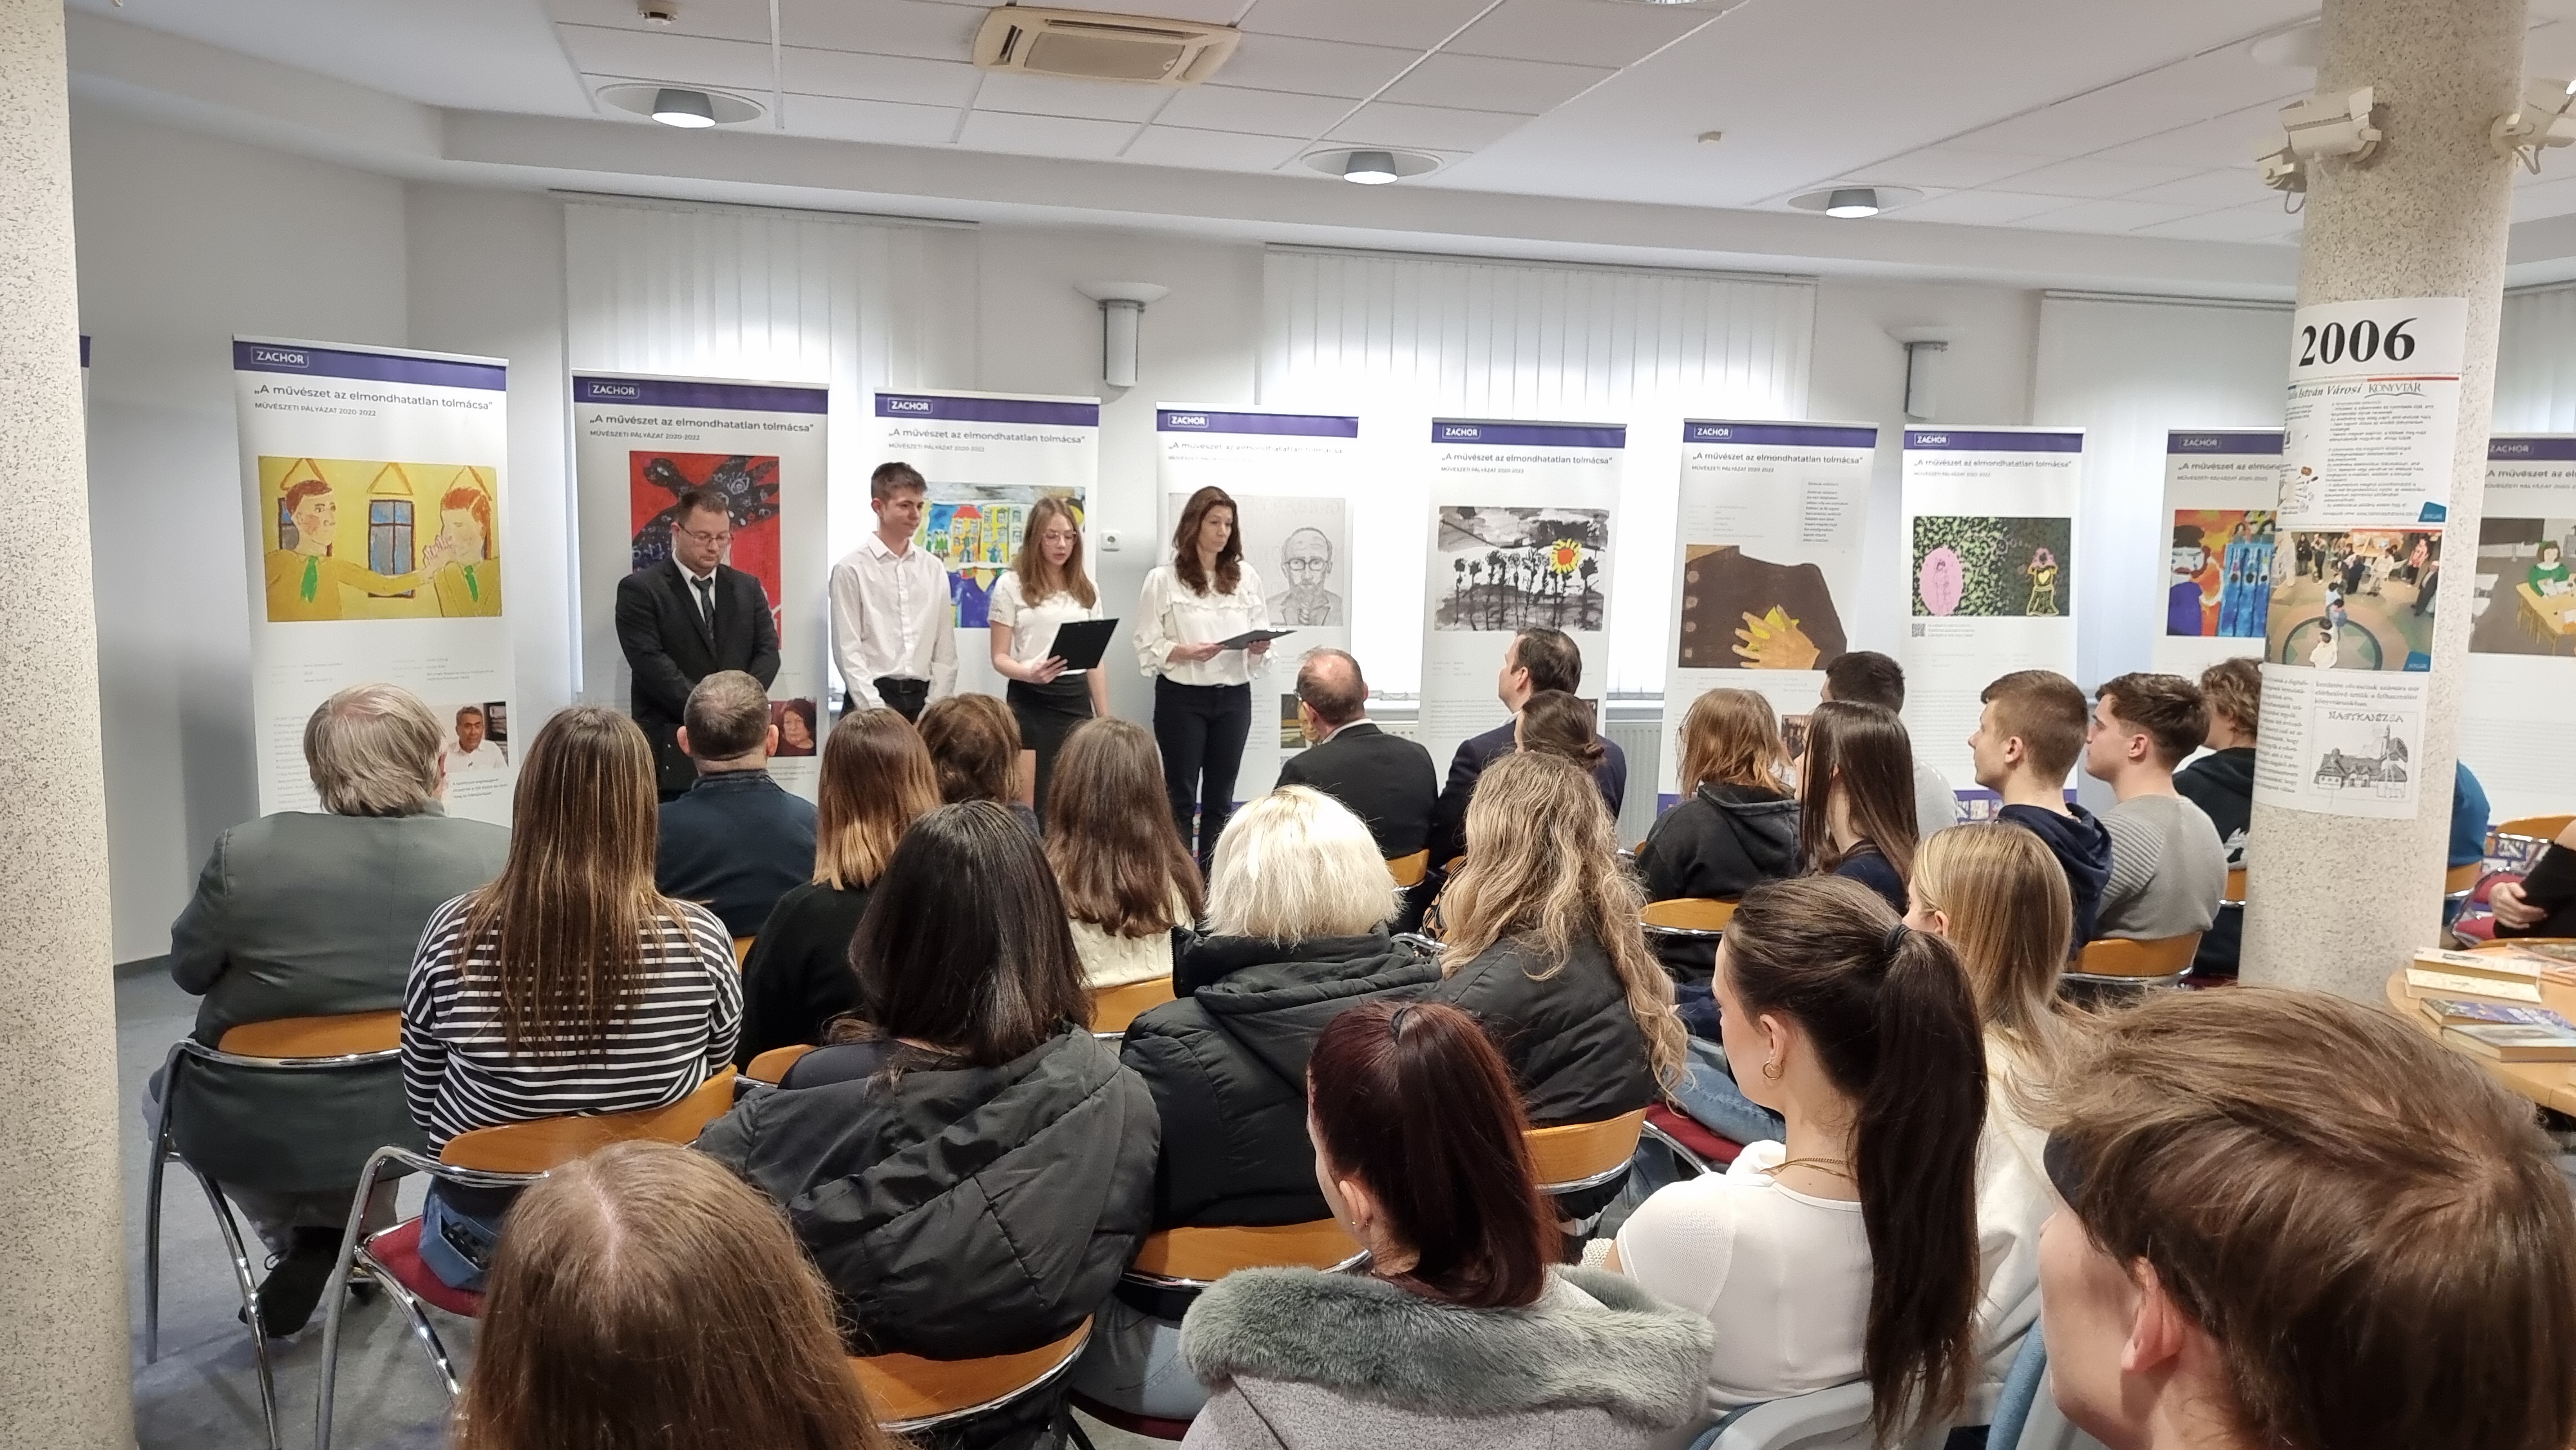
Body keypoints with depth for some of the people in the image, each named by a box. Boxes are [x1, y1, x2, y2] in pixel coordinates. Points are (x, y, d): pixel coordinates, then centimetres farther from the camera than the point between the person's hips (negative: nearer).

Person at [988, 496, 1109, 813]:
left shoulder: (1086, 589, 12)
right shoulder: (1011, 584, -2)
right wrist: (1029, 674, -25)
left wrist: (1104, 718, 9)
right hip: (1030, 701, -4)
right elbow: (1000, 657, -3)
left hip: (1076, 699, 4)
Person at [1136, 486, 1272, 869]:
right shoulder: (1164, 579, -4)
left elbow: (1260, 647, 8)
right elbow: (1147, 646, -6)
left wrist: (1259, 649, -14)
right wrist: (1185, 652, -22)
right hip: (1182, 697, -3)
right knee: (1181, 797, 2)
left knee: (1220, 798, 9)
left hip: (1233, 697, 4)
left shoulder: (1246, 577, 6)